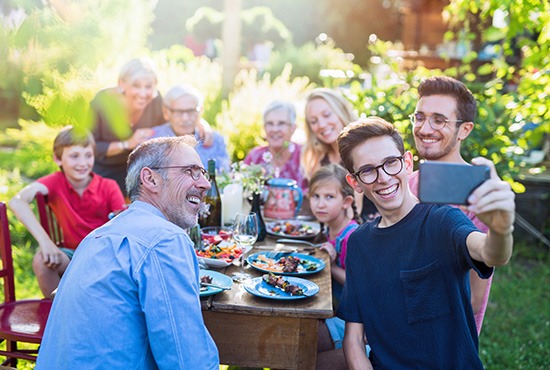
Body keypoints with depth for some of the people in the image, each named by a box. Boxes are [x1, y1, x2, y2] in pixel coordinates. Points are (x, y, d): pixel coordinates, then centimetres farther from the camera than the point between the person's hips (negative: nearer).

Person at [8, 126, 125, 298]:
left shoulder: (108, 187, -7)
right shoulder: (56, 182, -7)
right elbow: (17, 201, -24)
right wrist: (44, 240, -36)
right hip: (73, 253, 1)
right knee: (41, 260, -28)